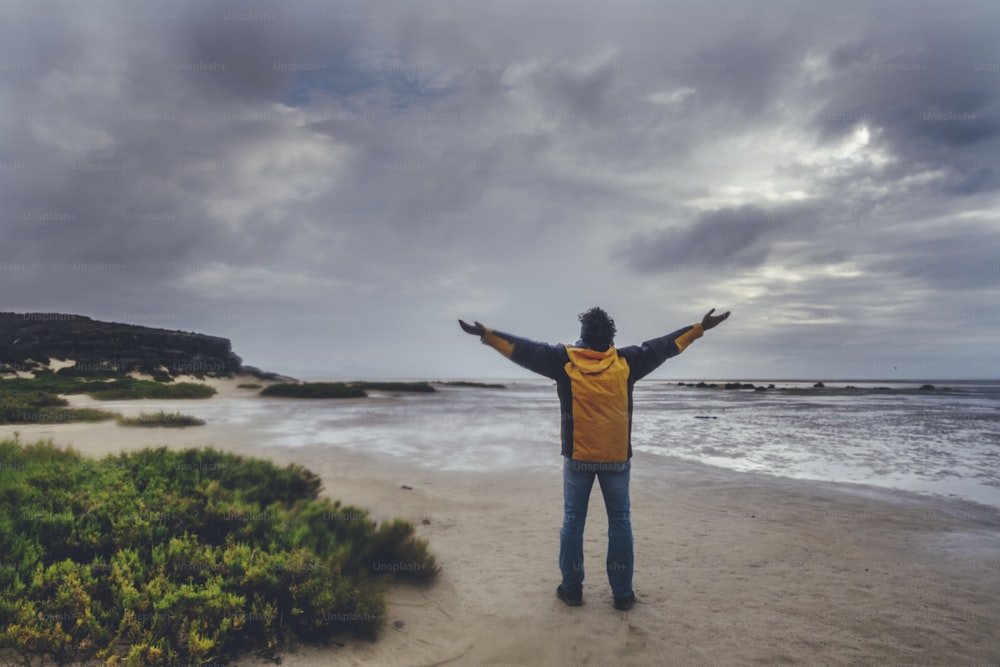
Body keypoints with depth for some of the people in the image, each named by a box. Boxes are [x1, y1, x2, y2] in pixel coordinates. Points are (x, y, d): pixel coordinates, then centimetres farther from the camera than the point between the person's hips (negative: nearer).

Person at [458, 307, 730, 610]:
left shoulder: (564, 360, -5)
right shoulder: (627, 361, -3)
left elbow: (524, 349, -1)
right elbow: (664, 345, 6)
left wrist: (486, 334, 7)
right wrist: (700, 327, 18)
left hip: (577, 457, 0)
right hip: (617, 458, 1)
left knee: (573, 520, 10)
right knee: (619, 522, 11)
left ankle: (572, 588, 16)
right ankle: (622, 593, 16)